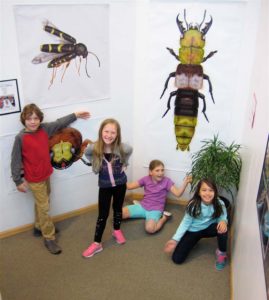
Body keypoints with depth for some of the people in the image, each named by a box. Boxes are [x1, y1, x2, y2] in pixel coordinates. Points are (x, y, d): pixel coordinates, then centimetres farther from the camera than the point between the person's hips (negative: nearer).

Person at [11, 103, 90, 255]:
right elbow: (16, 160, -14)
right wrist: (18, 181, -12)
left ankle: (39, 227, 44)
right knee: (44, 207, 1)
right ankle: (49, 238, 14)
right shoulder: (20, 138, -20)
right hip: (34, 179, -6)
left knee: (41, 204, 23)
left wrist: (75, 115, 16)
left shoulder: (44, 129, -5)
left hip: (46, 174, 6)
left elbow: (59, 123, 11)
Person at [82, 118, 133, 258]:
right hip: (104, 186, -1)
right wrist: (95, 163, -6)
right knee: (102, 215, 4)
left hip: (120, 184, 1)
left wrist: (124, 164, -2)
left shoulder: (122, 148, -23)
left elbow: (130, 151, 2)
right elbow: (87, 153, 1)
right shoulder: (94, 148, -23)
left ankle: (117, 231, 46)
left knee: (118, 208, 21)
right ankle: (97, 243, 18)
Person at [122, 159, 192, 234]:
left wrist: (185, 182, -31)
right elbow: (129, 186, 2)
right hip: (142, 206, 4)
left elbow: (178, 193, -16)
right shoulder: (146, 179, -2)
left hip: (155, 210, -4)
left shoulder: (166, 181, -8)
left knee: (150, 228, -34)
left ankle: (164, 217, -3)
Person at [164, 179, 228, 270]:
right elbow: (185, 222, -13)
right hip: (192, 231, 0)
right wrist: (175, 239, -18)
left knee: (222, 228, -35)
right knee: (177, 259, -10)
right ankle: (195, 241, 20)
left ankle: (221, 253, -4)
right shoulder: (193, 205, -22)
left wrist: (223, 221, -37)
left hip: (208, 228, 1)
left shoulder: (219, 204, -20)